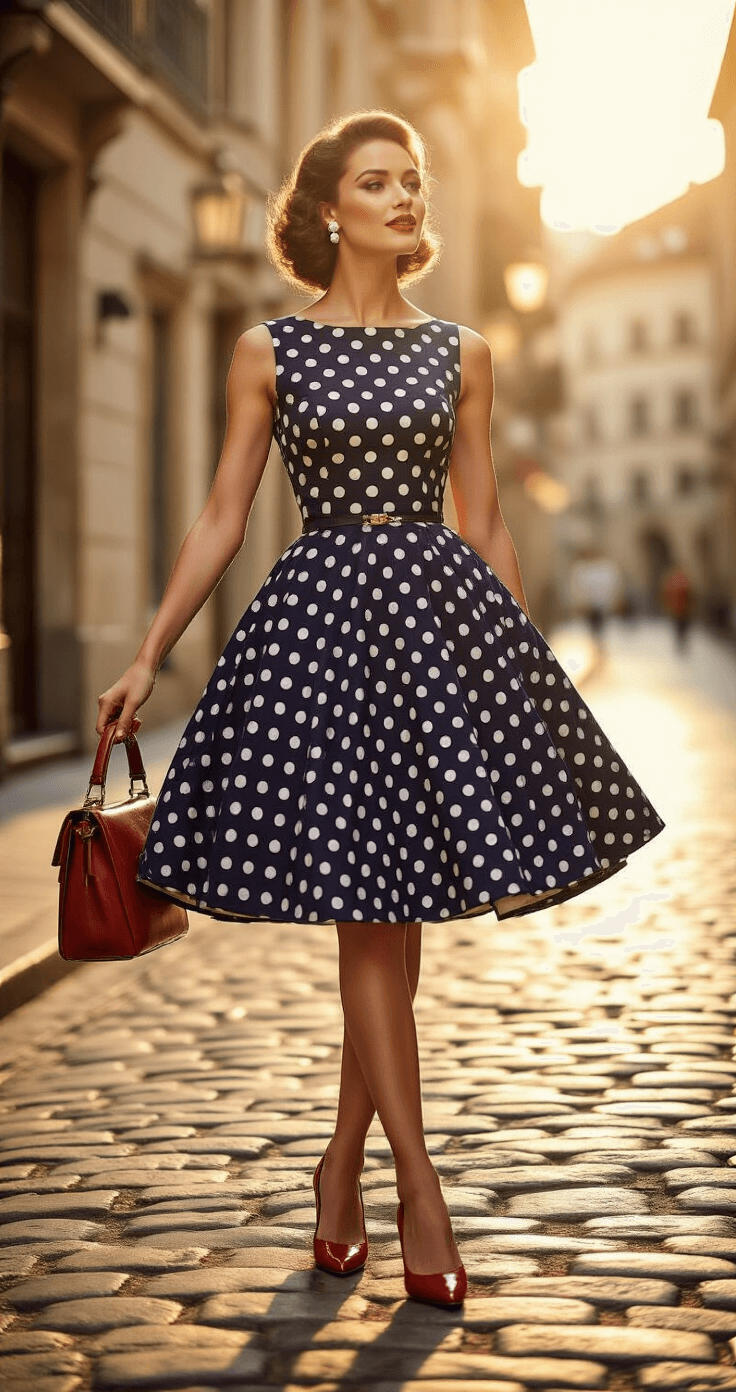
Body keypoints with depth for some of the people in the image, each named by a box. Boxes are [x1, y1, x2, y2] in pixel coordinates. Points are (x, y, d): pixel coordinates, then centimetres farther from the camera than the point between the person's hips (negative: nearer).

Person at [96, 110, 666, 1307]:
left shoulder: (461, 354, 10)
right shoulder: (269, 353, 5)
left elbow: (485, 522, 12)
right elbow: (223, 516, 6)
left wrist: (529, 658, 10)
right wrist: (148, 658, 2)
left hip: (442, 612, 2)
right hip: (323, 616, -2)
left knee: (393, 908, 4)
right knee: (372, 912, -4)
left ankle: (342, 1165, 19)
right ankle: (419, 1191, 2)